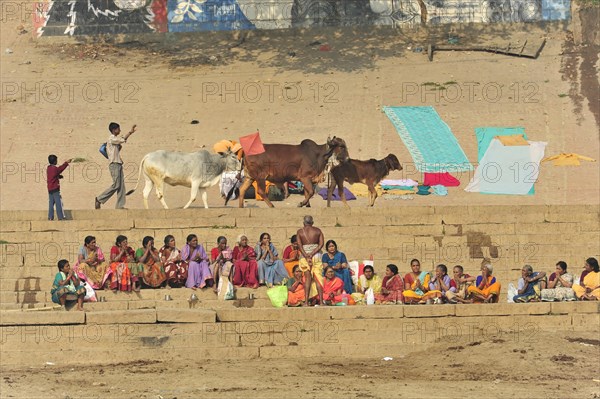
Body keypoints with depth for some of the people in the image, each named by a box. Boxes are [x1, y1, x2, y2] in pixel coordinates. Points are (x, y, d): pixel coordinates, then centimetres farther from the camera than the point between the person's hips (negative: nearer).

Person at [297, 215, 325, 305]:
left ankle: (306, 301, -4)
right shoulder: (318, 230, 5)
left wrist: (306, 256, -11)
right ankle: (321, 301, -5)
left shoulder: (300, 232, 4)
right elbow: (321, 244, -5)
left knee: (308, 278, 6)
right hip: (316, 256, 0)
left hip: (304, 256, 0)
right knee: (318, 278, 1)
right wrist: (312, 254, -9)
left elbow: (299, 245, -7)